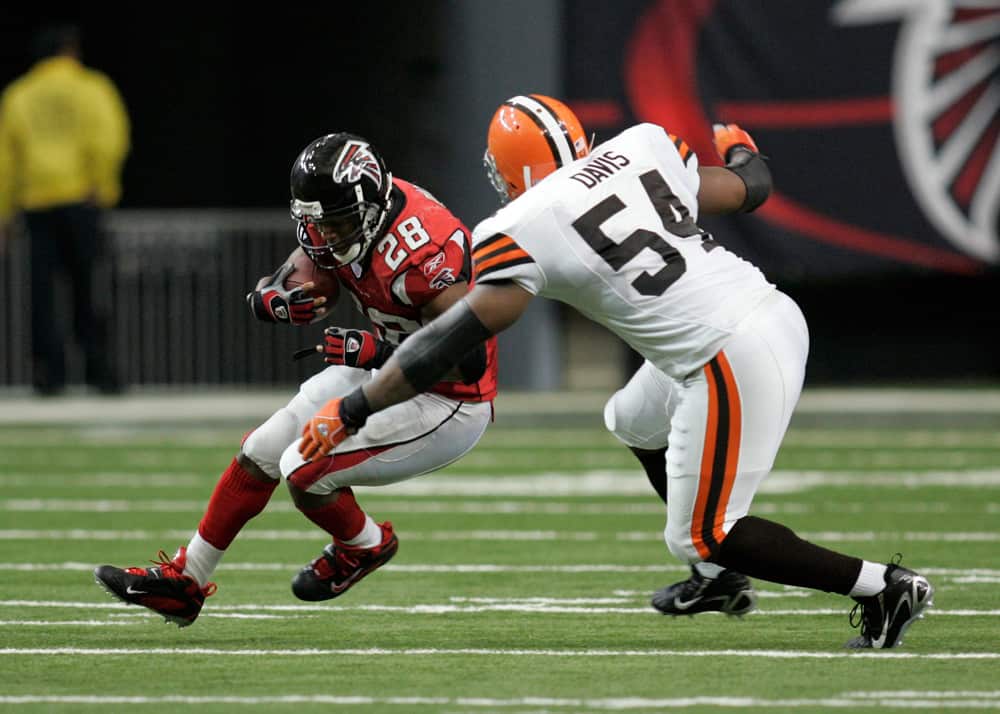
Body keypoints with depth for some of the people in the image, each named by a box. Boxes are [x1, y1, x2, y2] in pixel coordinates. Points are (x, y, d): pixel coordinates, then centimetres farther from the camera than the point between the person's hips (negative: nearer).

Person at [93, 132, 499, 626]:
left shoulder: (421, 251, -33)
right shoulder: (329, 227, -8)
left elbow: (471, 359, -33)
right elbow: (262, 295, -1)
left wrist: (378, 352, -39)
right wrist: (277, 301, -25)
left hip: (446, 402, -9)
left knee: (305, 471, -17)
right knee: (262, 453, 9)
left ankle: (366, 545, 15)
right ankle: (183, 583, 23)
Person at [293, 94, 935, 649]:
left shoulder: (523, 233, -7)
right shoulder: (642, 148, 8)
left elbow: (449, 342, -6)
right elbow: (750, 189, 19)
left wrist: (352, 411, 3)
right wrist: (738, 148, 44)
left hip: (732, 362, -8)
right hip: (775, 310, 8)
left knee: (698, 537, 6)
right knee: (635, 423, 30)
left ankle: (884, 588, 3)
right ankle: (720, 571, 35)